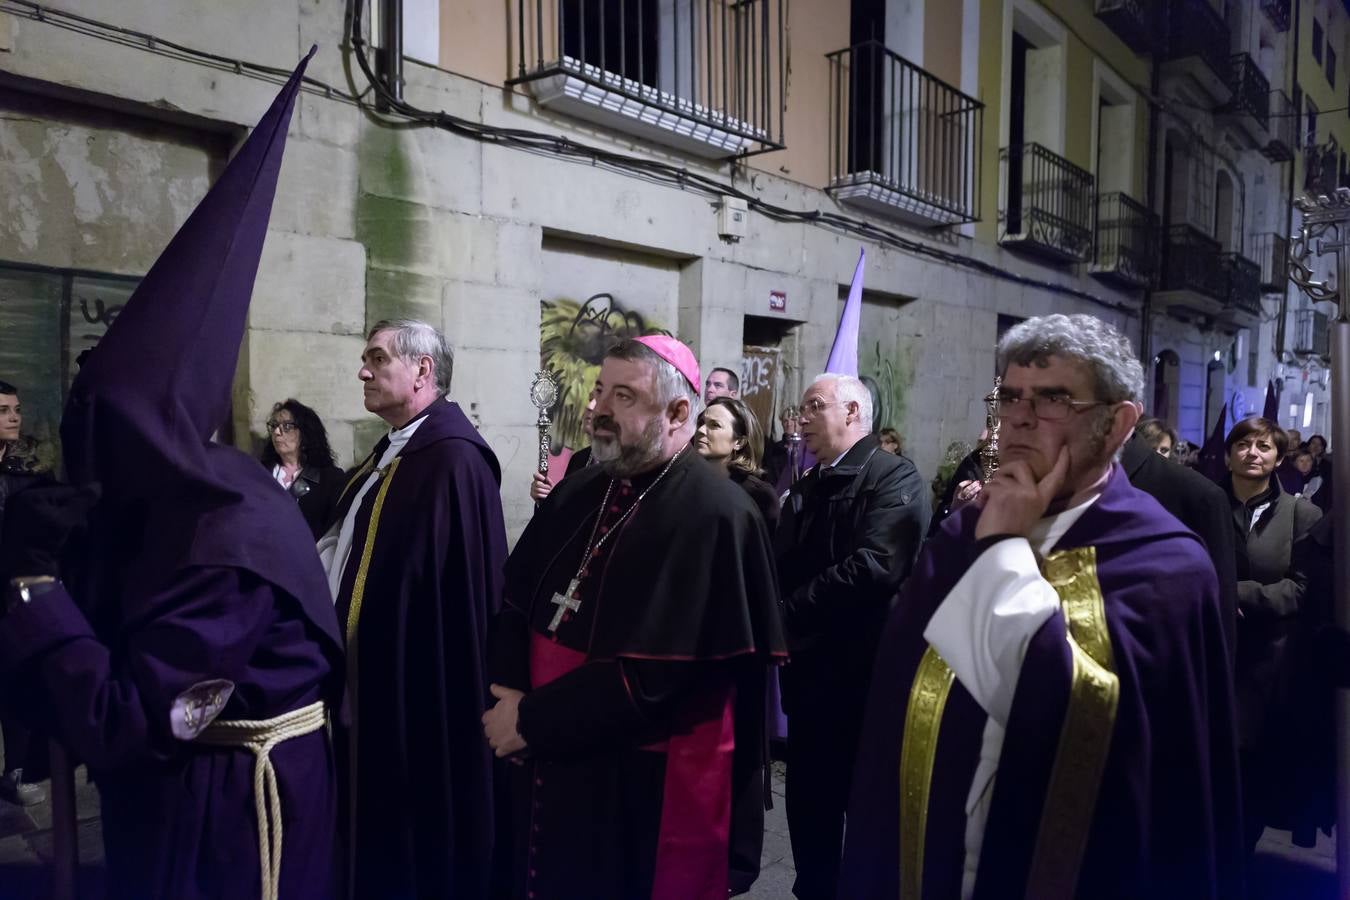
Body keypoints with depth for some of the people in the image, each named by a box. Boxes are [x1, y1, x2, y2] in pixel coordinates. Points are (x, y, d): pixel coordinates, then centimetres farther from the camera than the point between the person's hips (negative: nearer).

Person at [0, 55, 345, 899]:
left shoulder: (221, 541, -27)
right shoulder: (184, 502, 0)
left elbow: (120, 723, -26)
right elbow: (107, 634, 6)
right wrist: (69, 552, -11)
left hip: (232, 800, -8)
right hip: (179, 786, 8)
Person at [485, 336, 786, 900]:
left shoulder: (715, 516, -19)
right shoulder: (576, 496, 6)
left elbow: (658, 672, -23)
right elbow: (516, 609, 7)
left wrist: (532, 719, -17)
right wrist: (509, 698, -10)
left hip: (650, 787, -7)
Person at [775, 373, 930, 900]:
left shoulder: (894, 477, -12)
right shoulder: (807, 486, 15)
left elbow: (875, 565, -26)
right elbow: (784, 564, 12)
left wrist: (791, 611, -18)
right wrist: (784, 626, -9)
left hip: (861, 670, -7)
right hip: (809, 668, 7)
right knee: (809, 801, 17)